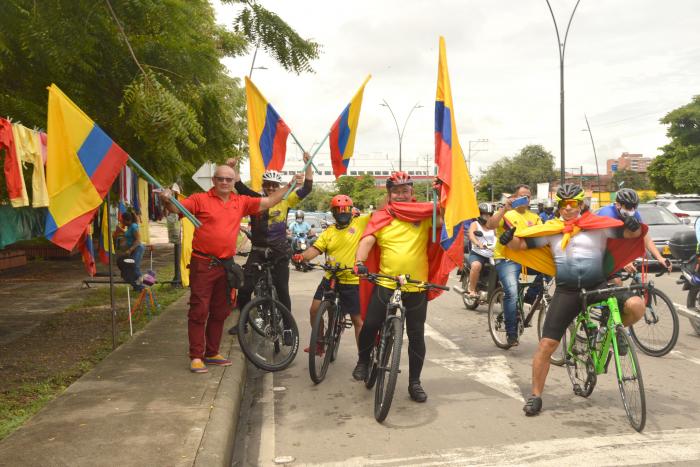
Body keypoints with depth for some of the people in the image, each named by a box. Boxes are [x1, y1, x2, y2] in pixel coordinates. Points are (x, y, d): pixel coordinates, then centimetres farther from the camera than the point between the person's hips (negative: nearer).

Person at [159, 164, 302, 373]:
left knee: (220, 312, 14)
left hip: (226, 265, 5)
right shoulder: (201, 199, -3)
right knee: (199, 311, -2)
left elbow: (268, 202, 13)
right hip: (203, 264, -5)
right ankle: (196, 356, 7)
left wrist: (290, 186, 9)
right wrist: (167, 200, -36)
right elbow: (177, 208, -13)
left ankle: (212, 353, 27)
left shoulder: (241, 202, 9)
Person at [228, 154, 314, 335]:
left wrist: (308, 164, -13)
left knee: (282, 290, 8)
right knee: (245, 288, 1)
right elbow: (239, 186, -5)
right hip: (258, 251, 1)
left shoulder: (285, 201, 0)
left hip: (279, 252, -1)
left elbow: (306, 188, -5)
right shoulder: (256, 200, 1)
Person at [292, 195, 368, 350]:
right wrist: (301, 256, -24)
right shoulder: (328, 232, 5)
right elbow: (315, 249, -6)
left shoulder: (360, 223, -4)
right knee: (314, 310, 5)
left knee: (357, 320, 5)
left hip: (352, 281, -4)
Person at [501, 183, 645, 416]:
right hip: (566, 292, 1)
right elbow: (521, 244, 4)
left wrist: (634, 227, -23)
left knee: (636, 305, -27)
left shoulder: (598, 224, 2)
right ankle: (536, 396, 12)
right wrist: (509, 239, -18)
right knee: (546, 344, -4)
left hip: (598, 286, 0)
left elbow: (630, 234, 0)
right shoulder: (551, 229, 6)